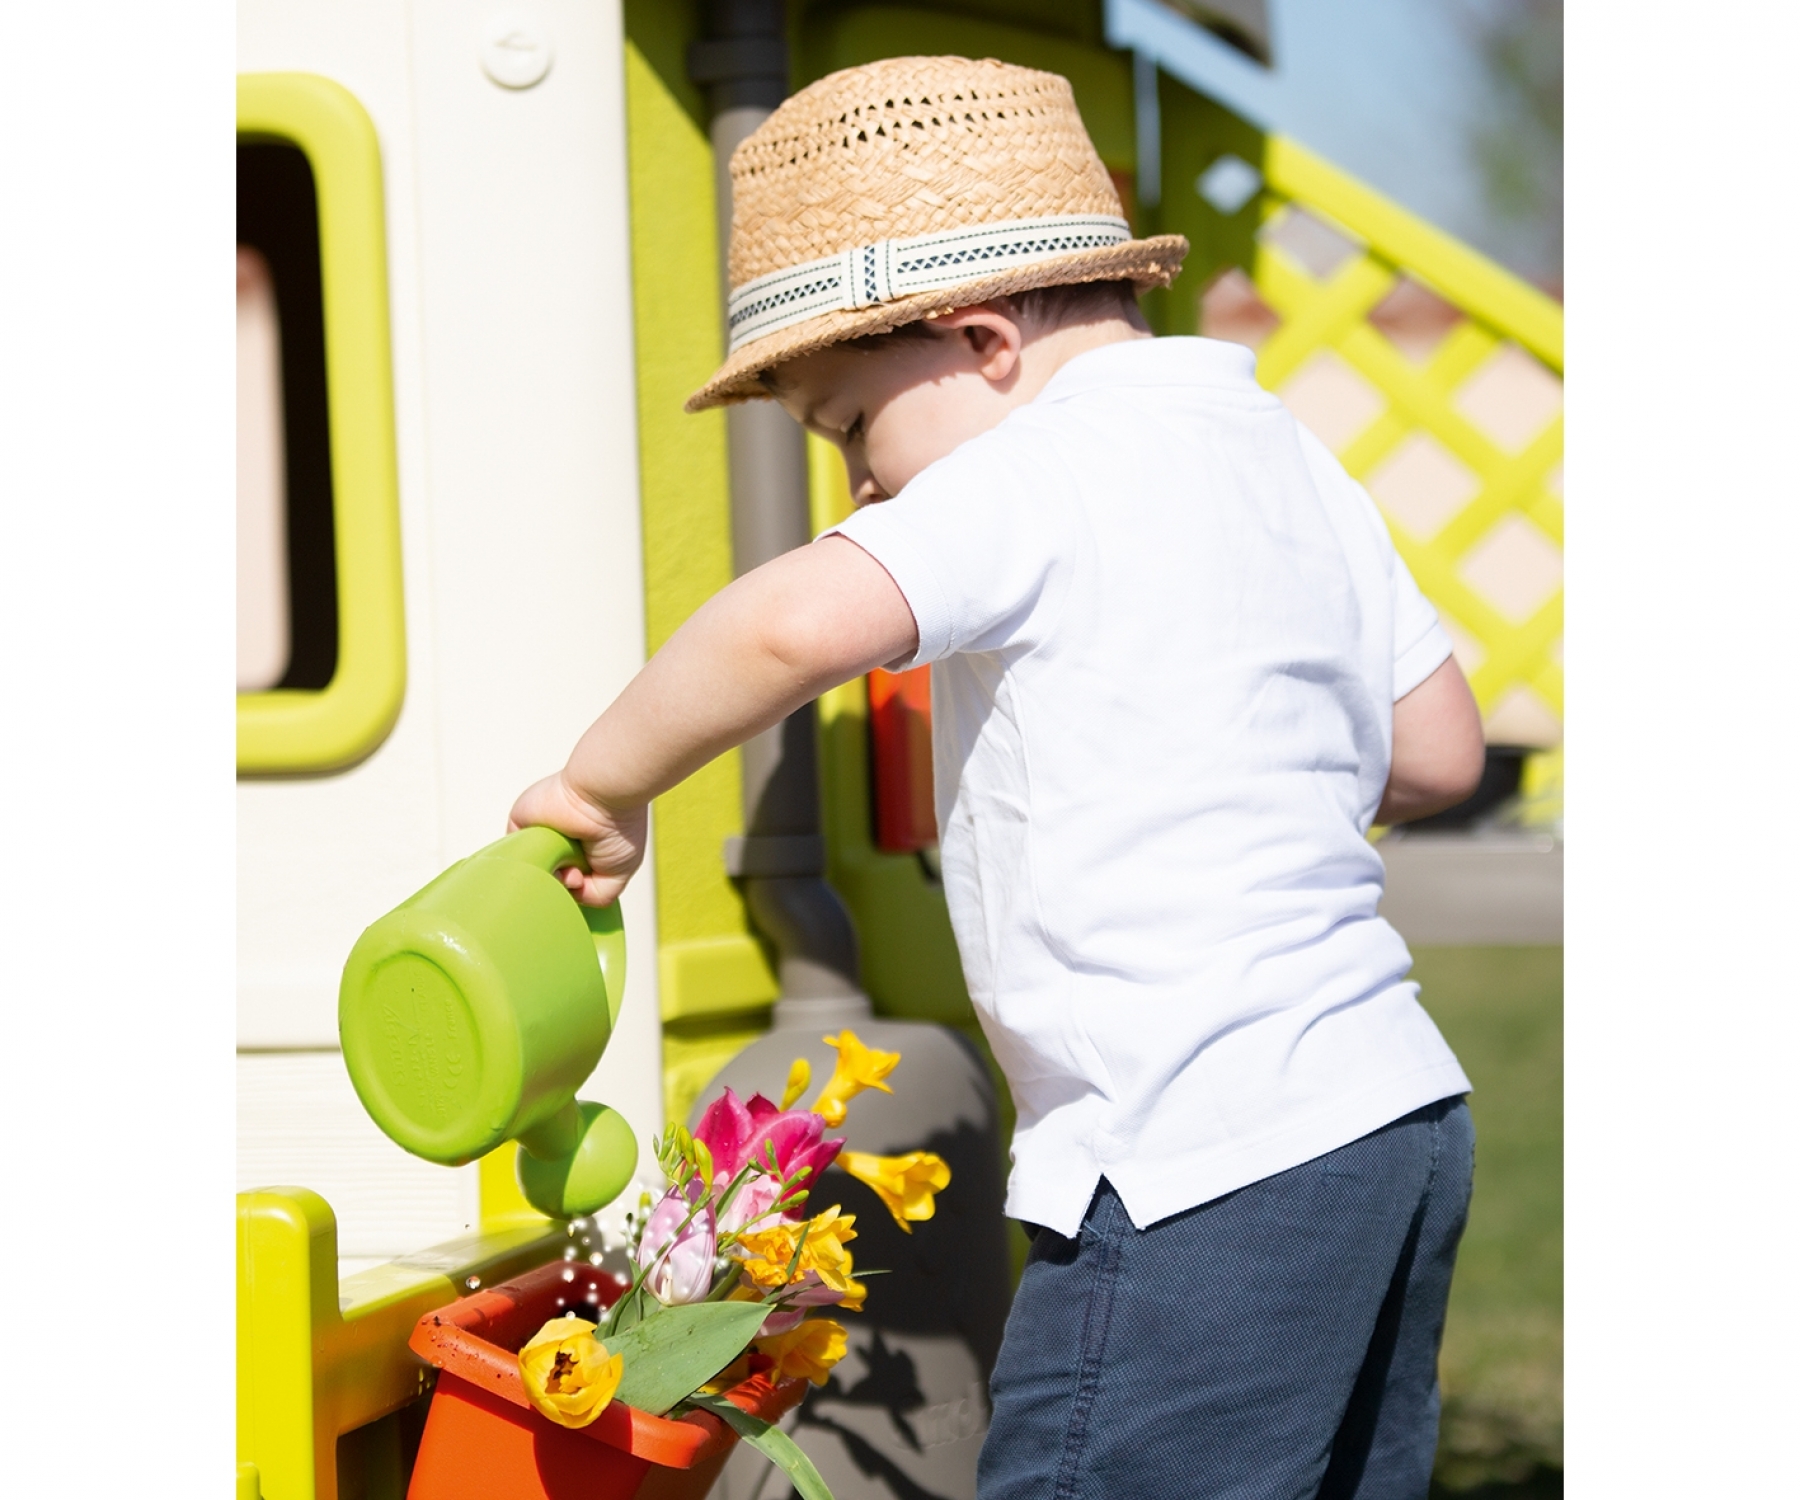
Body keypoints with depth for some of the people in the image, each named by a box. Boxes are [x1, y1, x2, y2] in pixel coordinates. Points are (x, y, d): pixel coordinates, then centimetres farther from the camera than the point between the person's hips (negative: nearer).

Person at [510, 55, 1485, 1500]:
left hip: (1207, 1176, -9)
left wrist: (605, 782, -15)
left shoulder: (1051, 465, -11)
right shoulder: (1287, 454, 15)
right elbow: (1439, 753, 23)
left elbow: (804, 620, -29)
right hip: (1400, 1119, 10)